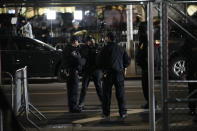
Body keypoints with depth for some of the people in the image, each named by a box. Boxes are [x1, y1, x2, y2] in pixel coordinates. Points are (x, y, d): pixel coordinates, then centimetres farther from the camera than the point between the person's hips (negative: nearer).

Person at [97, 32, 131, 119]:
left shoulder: (105, 49, -6)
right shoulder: (121, 49, 4)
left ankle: (106, 114, 6)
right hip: (119, 74, 3)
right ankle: (123, 113, 2)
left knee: (106, 94, 5)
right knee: (120, 94, 7)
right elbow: (127, 61, 7)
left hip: (108, 74, -2)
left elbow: (99, 62, -4)